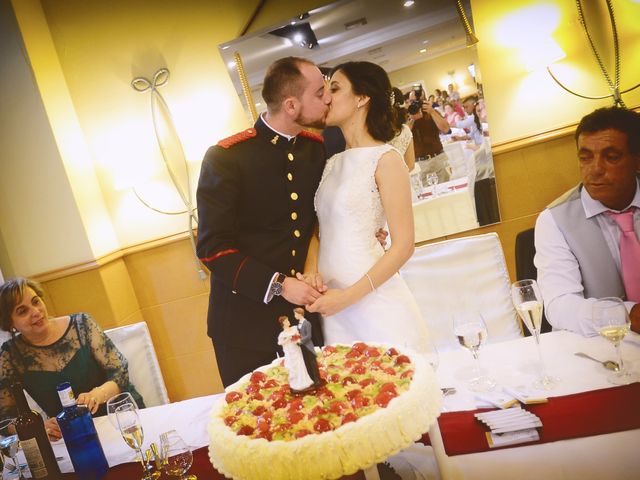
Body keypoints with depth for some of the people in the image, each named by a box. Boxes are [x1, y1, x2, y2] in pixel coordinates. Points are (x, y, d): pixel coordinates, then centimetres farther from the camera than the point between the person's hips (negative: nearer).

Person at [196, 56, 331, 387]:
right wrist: (277, 285, -21)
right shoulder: (226, 158, -13)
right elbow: (212, 247, -15)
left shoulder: (319, 148, 3)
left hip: (307, 309, 4)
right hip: (246, 321, -4)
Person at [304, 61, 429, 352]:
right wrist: (310, 270, -7)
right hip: (333, 305, 6)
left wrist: (349, 295, -15)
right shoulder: (332, 164, 12)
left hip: (376, 303, -5)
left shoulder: (385, 159, -7)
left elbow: (403, 246, -11)